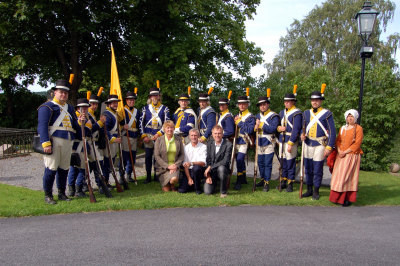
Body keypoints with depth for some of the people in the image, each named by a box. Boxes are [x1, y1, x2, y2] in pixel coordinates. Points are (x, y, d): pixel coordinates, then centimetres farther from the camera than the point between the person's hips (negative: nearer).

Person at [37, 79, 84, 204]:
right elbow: (42, 126, -9)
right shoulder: (47, 107, 1)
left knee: (64, 168, 9)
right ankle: (48, 195, 5)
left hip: (68, 142, 6)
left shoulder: (69, 108, 23)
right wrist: (46, 143, -19)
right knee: (51, 168, -6)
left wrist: (79, 122, 1)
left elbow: (75, 127, 24)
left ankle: (62, 193, 19)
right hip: (54, 141, -6)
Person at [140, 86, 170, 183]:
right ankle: (148, 177, 11)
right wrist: (144, 136, -3)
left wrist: (158, 134, -10)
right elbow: (141, 123, 7)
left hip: (159, 136, -1)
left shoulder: (165, 109, 5)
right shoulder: (145, 108, 9)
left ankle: (157, 176, 14)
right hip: (148, 136, 1)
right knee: (148, 156, 3)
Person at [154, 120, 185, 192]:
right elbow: (156, 156, -6)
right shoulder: (159, 140, -1)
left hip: (174, 166, 1)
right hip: (163, 167, -1)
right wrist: (167, 166, -14)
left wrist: (176, 165, -12)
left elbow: (182, 154, 5)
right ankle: (165, 185, 30)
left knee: (174, 179, -31)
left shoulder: (178, 140, 4)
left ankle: (173, 186, 7)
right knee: (167, 190, -7)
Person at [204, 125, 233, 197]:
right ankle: (214, 183, 22)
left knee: (221, 168, -39)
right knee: (207, 192, -15)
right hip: (211, 172, 3)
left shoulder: (228, 144, -11)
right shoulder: (209, 144, 4)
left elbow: (225, 161, -20)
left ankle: (223, 191, -16)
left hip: (223, 169, -3)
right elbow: (208, 160, 3)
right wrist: (208, 175, -7)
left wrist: (210, 167, -20)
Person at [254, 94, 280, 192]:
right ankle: (263, 179, 28)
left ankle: (267, 183, 3)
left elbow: (273, 129, -18)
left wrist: (261, 125, -18)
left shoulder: (274, 116, -7)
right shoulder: (257, 116, 13)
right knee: (260, 163, 12)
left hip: (269, 143, -6)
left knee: (267, 164, -4)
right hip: (259, 143, 6)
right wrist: (255, 127, -13)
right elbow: (253, 127, 10)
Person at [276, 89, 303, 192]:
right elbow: (277, 124, 22)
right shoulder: (282, 112, 14)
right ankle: (283, 181, 22)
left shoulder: (297, 113, -9)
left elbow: (296, 130, -15)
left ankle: (290, 184, 9)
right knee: (283, 162, 12)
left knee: (290, 162, -1)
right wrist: (279, 128, -3)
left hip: (291, 141, -7)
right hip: (282, 140, 7)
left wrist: (290, 143, -20)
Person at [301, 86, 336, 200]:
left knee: (317, 169, 1)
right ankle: (309, 190, 24)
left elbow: (332, 132, -6)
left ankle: (316, 192, 15)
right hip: (308, 144, 4)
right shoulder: (306, 113, 9)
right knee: (308, 168, 11)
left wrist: (329, 147, -13)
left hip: (320, 145, -4)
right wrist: (302, 135, -5)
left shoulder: (327, 114, -5)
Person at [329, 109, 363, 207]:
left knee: (348, 176, -6)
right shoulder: (342, 128, 14)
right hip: (341, 156, 5)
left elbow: (357, 144, -11)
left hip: (352, 156, -5)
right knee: (339, 176, 4)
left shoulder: (358, 128, -3)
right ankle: (338, 197, 13)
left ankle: (348, 199, 0)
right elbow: (338, 140, 11)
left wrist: (345, 152, -14)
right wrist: (339, 151, -7)